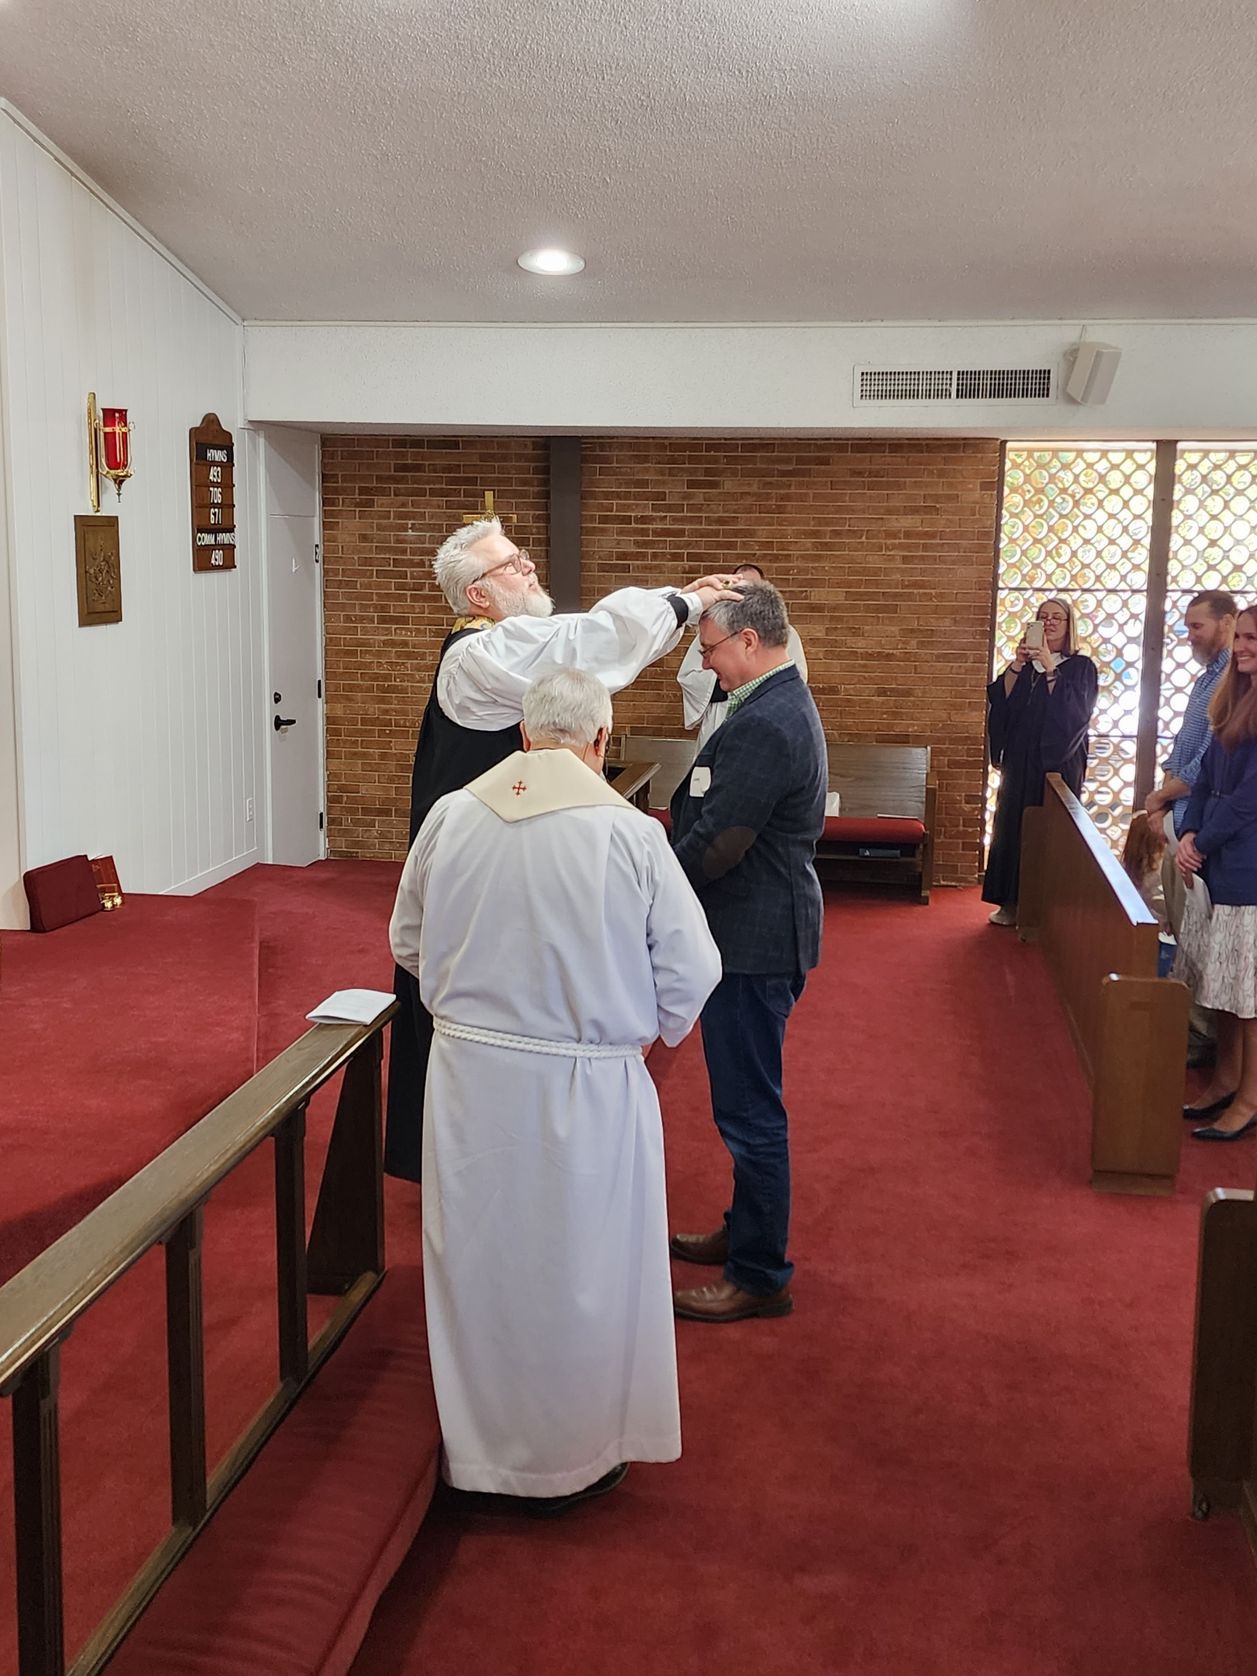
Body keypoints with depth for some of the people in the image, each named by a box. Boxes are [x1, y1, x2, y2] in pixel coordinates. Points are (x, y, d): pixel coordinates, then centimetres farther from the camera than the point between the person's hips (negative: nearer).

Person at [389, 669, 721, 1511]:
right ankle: (571, 1461, 32)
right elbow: (690, 972, -10)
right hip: (583, 1091, -3)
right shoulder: (630, 833, -15)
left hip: (467, 1073, 3)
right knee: (577, 1273, 15)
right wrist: (650, 1028, 10)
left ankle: (478, 1443, 37)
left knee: (476, 1259, 19)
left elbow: (409, 944, 7)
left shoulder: (451, 817, -6)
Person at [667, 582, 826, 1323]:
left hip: (754, 941, -11)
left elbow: (714, 845, -24)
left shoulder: (764, 725, -23)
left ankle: (761, 1276, 12)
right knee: (749, 1101, 22)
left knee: (750, 1109, 0)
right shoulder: (785, 703, 12)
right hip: (764, 929, 11)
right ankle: (747, 1231, 37)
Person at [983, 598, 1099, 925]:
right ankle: (1011, 902, 8)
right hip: (1020, 761, 4)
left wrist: (1050, 667, -19)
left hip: (1058, 763, -4)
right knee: (1012, 827, 2)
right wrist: (1017, 665, -13)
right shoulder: (1025, 665, 12)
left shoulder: (1081, 667, 1)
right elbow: (1000, 701, -1)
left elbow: (1075, 711, -15)